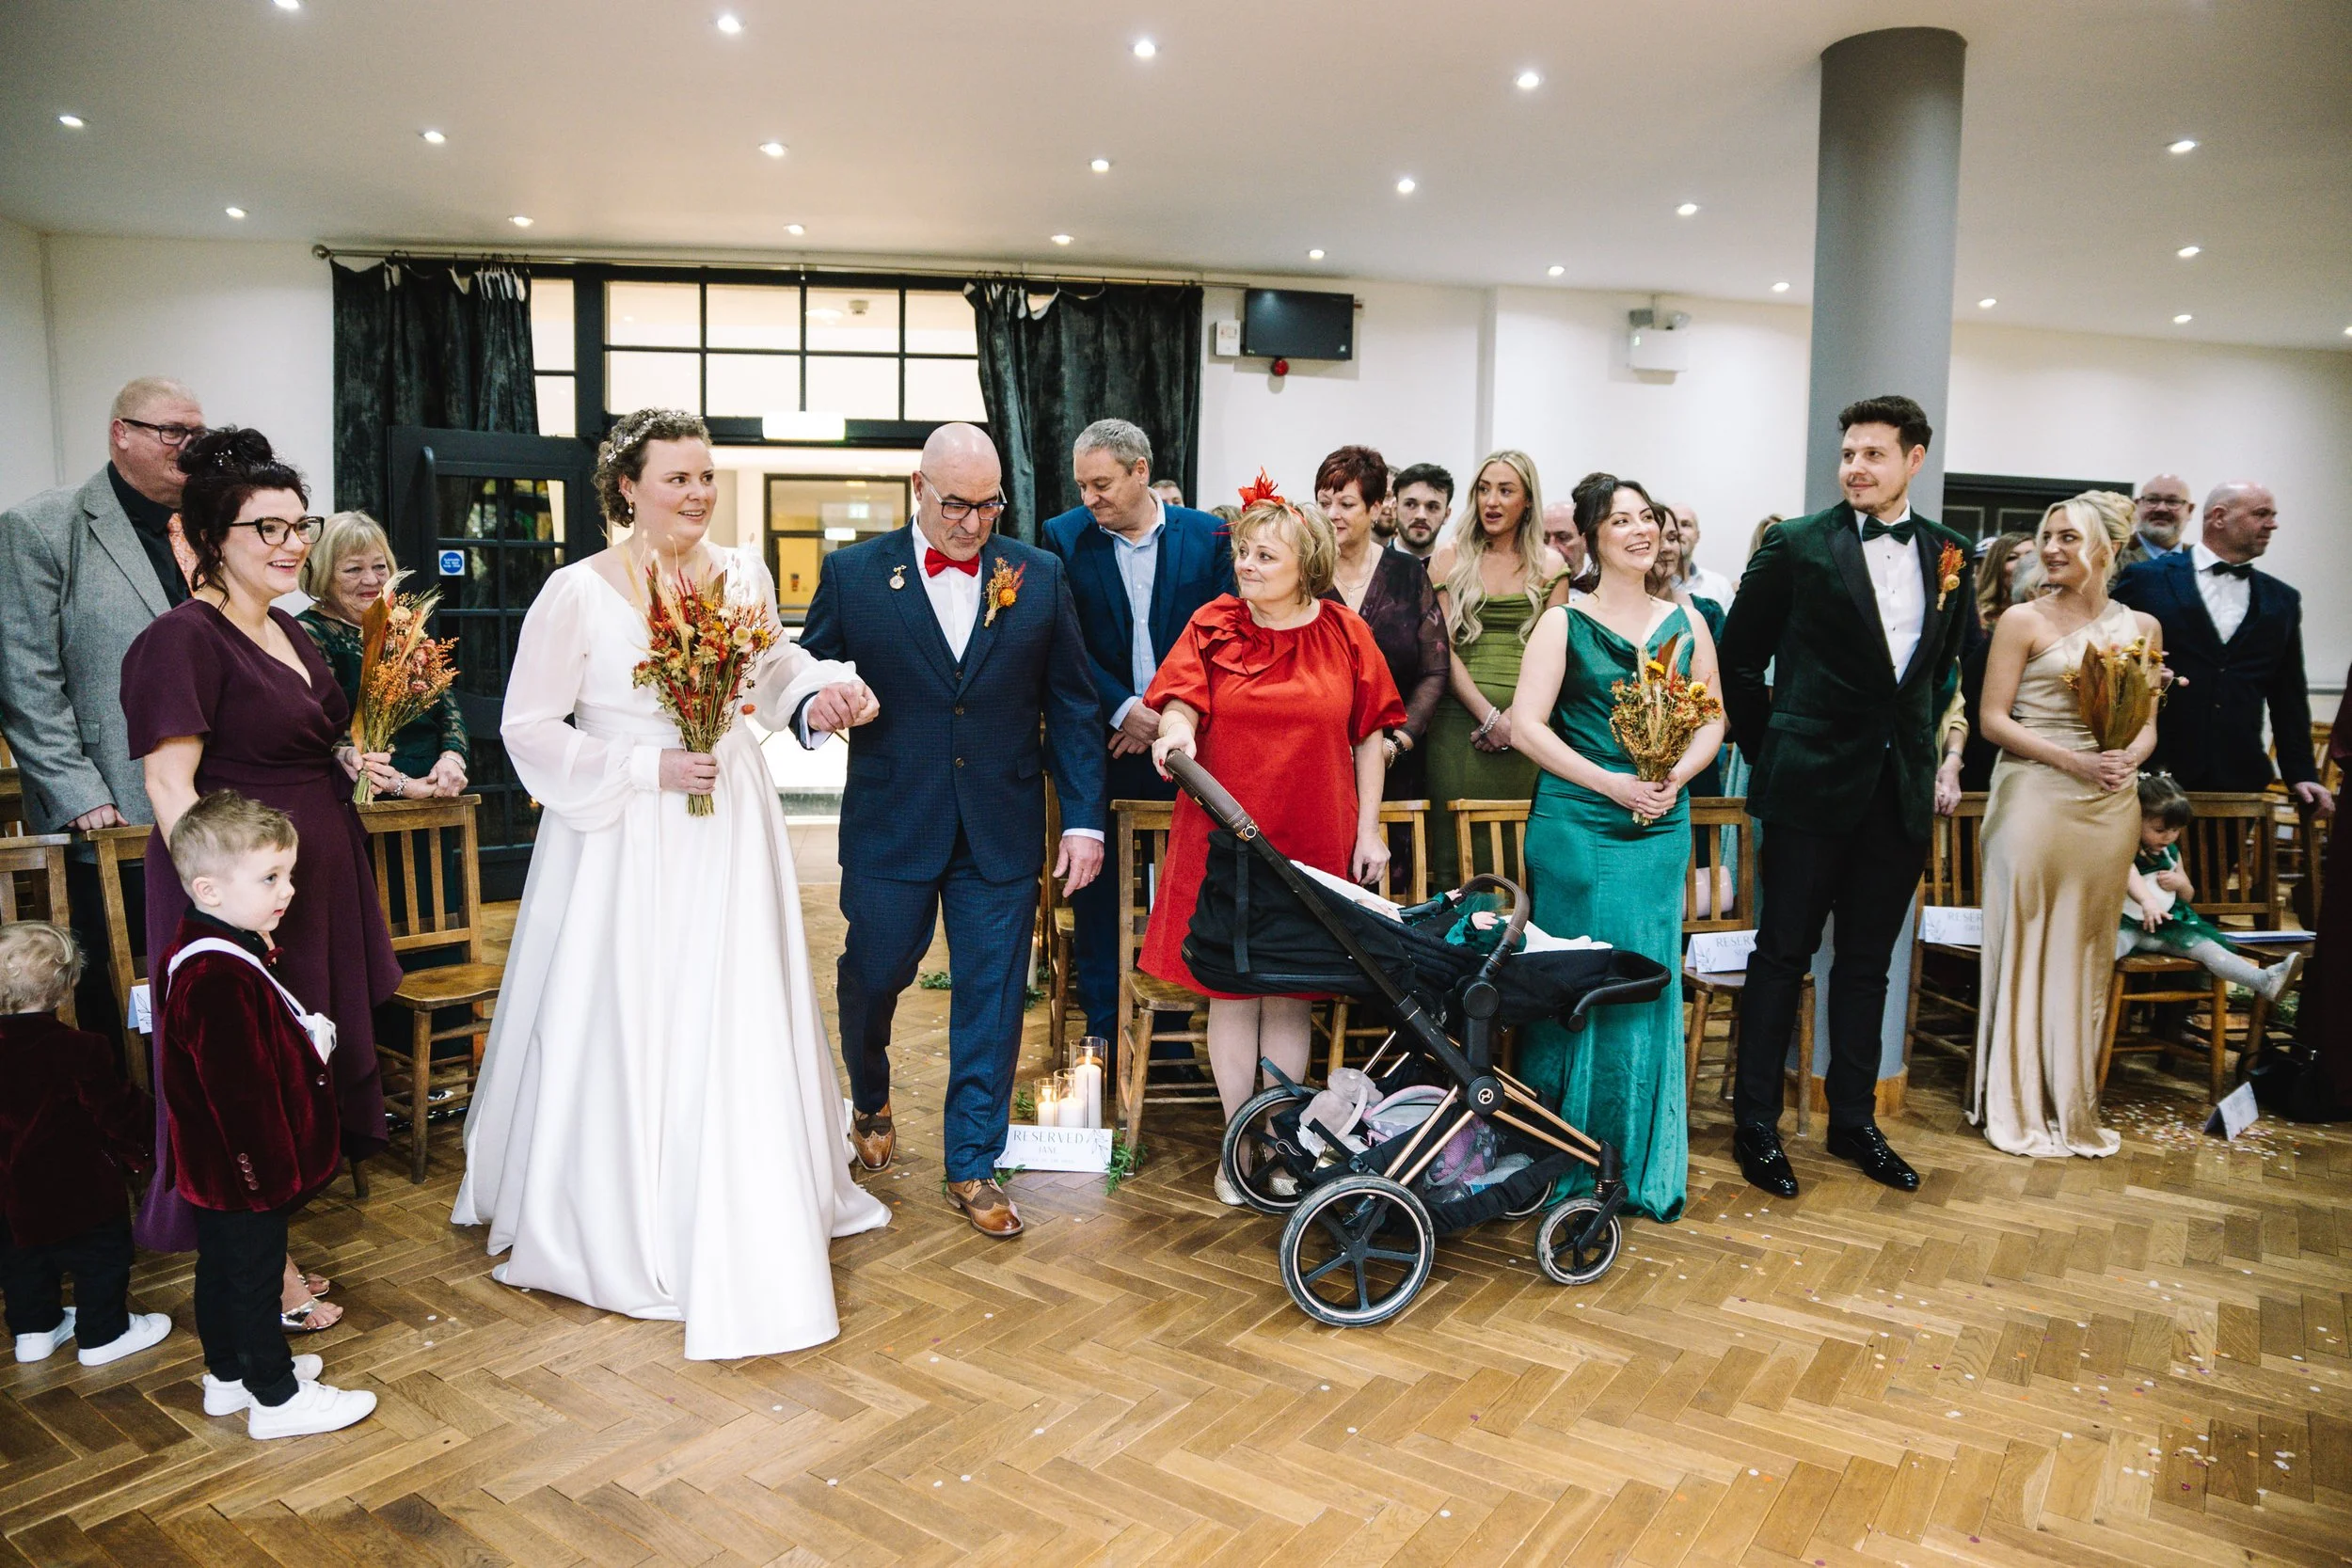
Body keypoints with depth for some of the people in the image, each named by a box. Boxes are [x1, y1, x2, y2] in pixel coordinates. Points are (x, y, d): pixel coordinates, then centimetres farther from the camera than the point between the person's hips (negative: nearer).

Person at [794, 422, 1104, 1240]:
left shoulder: (1039, 575, 2)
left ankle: (973, 1164, 21)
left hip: (1002, 831, 1)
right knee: (874, 975, 14)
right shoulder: (852, 574, -1)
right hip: (890, 826, 0)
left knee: (992, 997, 5)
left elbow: (1072, 705, 4)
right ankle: (870, 1103, 46)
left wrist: (1083, 818, -2)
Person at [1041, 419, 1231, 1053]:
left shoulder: (1207, 536, 2)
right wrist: (1123, 710, -14)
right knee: (1097, 892, 7)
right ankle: (1104, 1035, 20)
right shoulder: (1062, 537, 0)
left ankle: (1178, 1031, 20)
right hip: (1099, 746, 0)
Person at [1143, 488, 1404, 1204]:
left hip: (1312, 837, 0)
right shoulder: (1214, 625, 3)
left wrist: (1369, 829, 2)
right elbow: (1181, 701, -7)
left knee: (1290, 994, 7)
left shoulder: (1344, 632, 3)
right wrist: (1177, 731, -32)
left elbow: (1369, 736, 5)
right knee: (1231, 990, 5)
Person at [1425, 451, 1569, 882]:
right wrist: (1489, 715, -11)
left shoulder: (1550, 566, 10)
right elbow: (1442, 648, -1)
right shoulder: (1450, 559, 6)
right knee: (1457, 843, -1)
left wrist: (1515, 717, -10)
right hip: (1461, 717, -1)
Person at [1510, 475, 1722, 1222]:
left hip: (1661, 826, 3)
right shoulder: (1564, 622, 0)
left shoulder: (1686, 622, 11)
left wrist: (1677, 777, -8)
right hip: (1576, 824, -3)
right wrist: (1609, 782, -16)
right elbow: (1527, 724, -8)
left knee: (1650, 984, 6)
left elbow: (1713, 719, 12)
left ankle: (1646, 1166, 19)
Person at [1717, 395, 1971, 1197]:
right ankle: (1755, 1124, 13)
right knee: (1782, 955, 3)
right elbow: (1738, 659, 0)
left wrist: (1924, 743, 10)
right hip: (1812, 784, -4)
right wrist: (1770, 750, 1)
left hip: (1901, 788, 4)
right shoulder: (1796, 545, -4)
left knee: (1868, 963, 13)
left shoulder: (1947, 554, 9)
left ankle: (1853, 1120, 26)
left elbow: (1946, 664, 20)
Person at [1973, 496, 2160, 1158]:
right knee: (2026, 944, 1)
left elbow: (2148, 723, 11)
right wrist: (2071, 760, -17)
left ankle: (2074, 1102, 23)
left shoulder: (2142, 627, 9)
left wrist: (2130, 756, -11)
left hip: (2109, 805, 4)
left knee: (2087, 951, 10)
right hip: (2034, 798, -4)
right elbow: (1994, 719, -6)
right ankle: (2016, 1104, 13)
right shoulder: (2024, 621, -2)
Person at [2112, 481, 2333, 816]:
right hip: (2155, 771, -3)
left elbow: (2289, 697, 15)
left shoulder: (2283, 600, 14)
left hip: (2239, 777, 3)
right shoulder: (2147, 579, 1)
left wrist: (2301, 774, 9)